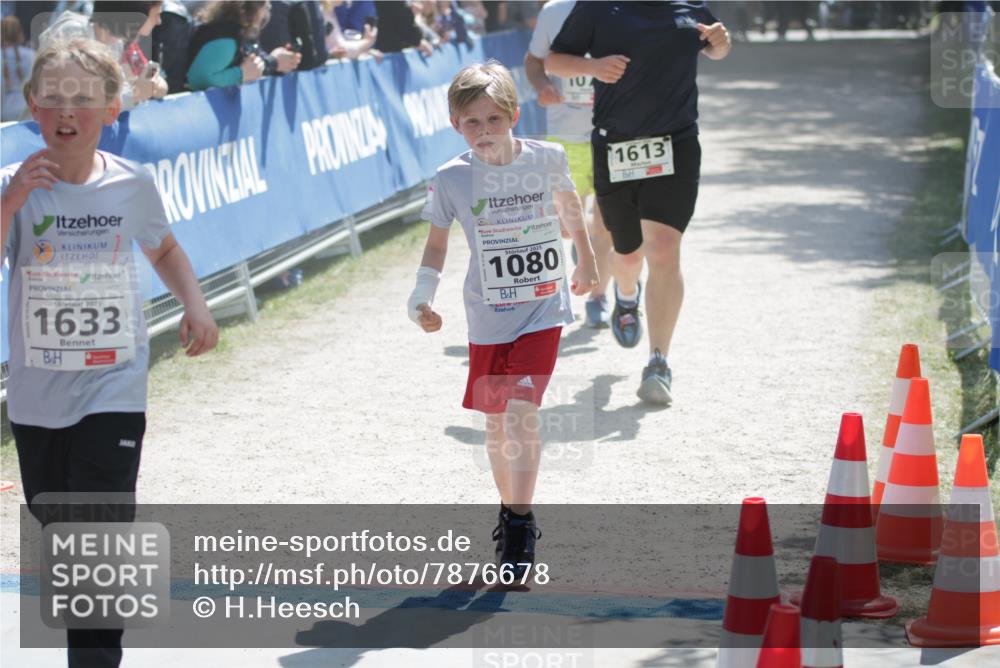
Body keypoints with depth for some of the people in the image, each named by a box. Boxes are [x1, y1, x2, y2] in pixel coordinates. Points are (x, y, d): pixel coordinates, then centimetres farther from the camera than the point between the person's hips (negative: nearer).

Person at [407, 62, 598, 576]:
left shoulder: (546, 159, -6)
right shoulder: (451, 179, -7)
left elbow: (569, 203, 15)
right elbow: (437, 243, 4)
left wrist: (586, 260, 28)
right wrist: (423, 297, -11)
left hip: (543, 308, -2)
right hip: (488, 316, 2)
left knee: (520, 410, -16)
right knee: (496, 423, 11)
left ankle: (519, 525, -10)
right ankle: (511, 510, 32)